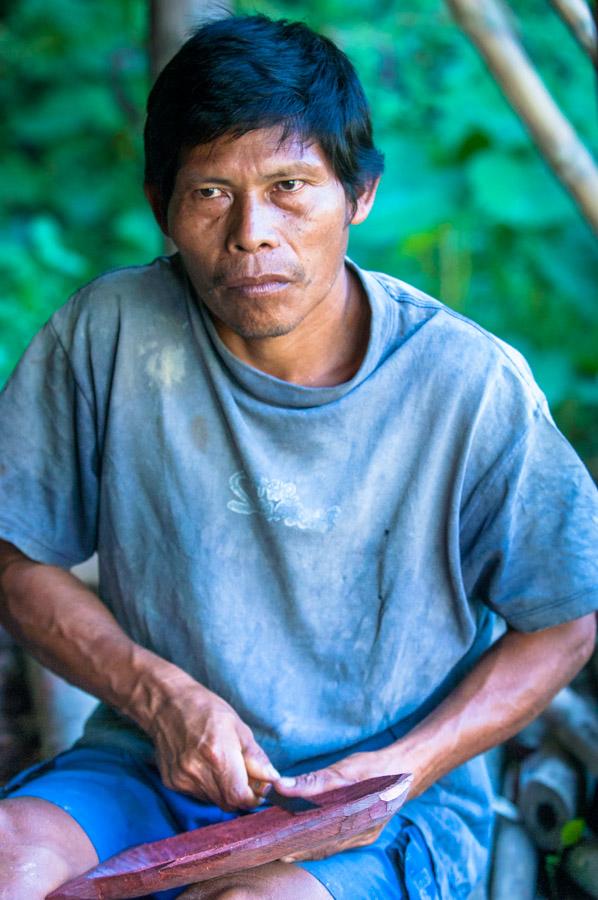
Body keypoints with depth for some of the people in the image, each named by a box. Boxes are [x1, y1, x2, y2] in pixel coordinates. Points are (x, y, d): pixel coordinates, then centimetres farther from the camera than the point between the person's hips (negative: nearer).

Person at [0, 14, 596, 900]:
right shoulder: (110, 332, -8)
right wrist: (161, 694, -14)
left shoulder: (471, 386, -12)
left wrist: (398, 769, -13)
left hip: (389, 819, -1)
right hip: (151, 769, 2)